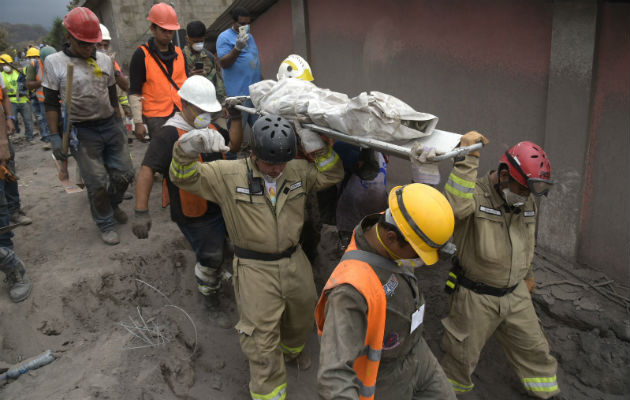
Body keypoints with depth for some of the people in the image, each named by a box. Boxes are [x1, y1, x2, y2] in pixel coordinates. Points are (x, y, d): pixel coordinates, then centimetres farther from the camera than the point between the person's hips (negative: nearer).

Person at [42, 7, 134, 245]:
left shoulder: (105, 60, 6)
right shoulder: (54, 62, -5)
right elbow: (51, 104, -3)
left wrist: (119, 124, 18)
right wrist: (55, 137, -7)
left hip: (109, 125, 4)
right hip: (81, 132, -4)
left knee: (124, 173, 6)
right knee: (97, 183, -4)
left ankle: (112, 204, 37)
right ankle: (106, 223, 18)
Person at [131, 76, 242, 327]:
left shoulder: (209, 128, 5)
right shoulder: (170, 134, -21)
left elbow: (234, 145, 14)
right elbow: (147, 170, -27)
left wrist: (236, 118, 0)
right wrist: (141, 212, -34)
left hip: (219, 205, 8)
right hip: (194, 215, -7)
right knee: (210, 259, 3)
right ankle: (212, 304, 28)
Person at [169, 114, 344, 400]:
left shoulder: (298, 171, -2)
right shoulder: (229, 175, -12)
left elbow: (331, 175, 7)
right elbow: (185, 178, -11)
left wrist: (321, 149, -9)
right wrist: (186, 151, -33)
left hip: (294, 262, 5)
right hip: (255, 269, -4)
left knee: (303, 315, 28)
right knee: (261, 338, 2)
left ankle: (290, 349, 61)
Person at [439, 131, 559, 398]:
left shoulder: (527, 201, 0)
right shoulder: (475, 195, -23)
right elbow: (454, 206, -49)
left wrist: (527, 273, 27)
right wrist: (468, 159, -47)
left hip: (515, 292, 6)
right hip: (476, 296, -6)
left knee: (533, 347, 21)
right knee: (464, 354, 12)